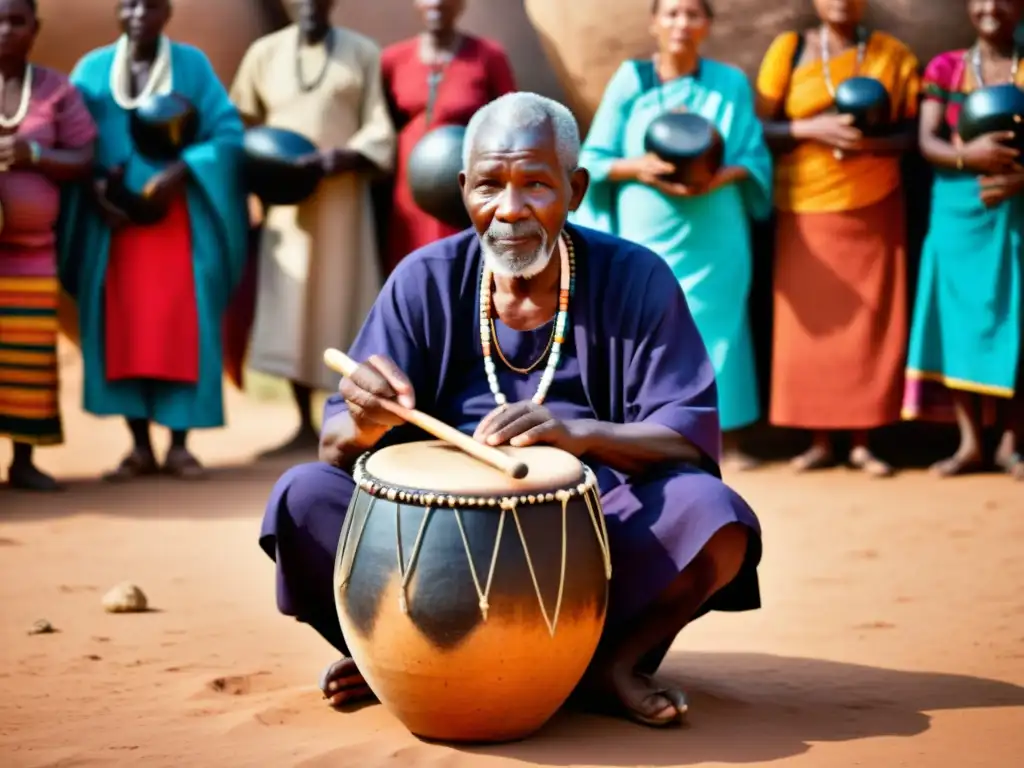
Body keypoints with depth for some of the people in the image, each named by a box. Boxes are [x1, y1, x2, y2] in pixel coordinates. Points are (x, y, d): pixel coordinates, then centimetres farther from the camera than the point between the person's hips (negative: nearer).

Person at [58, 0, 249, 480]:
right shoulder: (92, 69, 7)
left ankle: (179, 444, 3)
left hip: (179, 220, -1)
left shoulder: (192, 65, 3)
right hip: (113, 220, 1)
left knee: (181, 329, -4)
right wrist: (93, 189, -14)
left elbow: (228, 134, -5)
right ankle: (139, 446, 7)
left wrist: (178, 172, -19)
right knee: (122, 329, 0)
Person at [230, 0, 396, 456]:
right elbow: (239, 124, 11)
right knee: (291, 309, 0)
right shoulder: (265, 52, 8)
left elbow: (380, 129, -3)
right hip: (286, 202, 2)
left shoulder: (363, 53, 3)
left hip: (342, 200, -2)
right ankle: (305, 426, 7)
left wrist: (344, 157, -20)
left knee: (341, 305, -2)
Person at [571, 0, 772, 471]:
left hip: (713, 235, 0)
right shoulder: (629, 82, 2)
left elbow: (756, 159, 5)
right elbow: (593, 160, 2)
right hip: (645, 233, 0)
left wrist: (722, 177, -14)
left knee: (717, 328, 1)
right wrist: (638, 168, -15)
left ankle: (730, 438, 10)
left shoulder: (731, 83, 4)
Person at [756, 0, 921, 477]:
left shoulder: (893, 55, 5)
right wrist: (811, 128, -16)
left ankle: (862, 441, 7)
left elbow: (914, 131, 1)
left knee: (871, 324, 0)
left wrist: (873, 142, -17)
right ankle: (819, 440, 7)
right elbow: (759, 127, -1)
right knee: (812, 324, -2)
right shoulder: (788, 50, 3)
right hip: (806, 210, 0)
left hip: (873, 210, 1)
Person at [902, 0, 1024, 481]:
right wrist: (967, 156, -22)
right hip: (959, 213, 1)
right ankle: (970, 442, 7)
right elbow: (927, 141, -3)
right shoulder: (945, 68, 5)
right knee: (960, 319, 0)